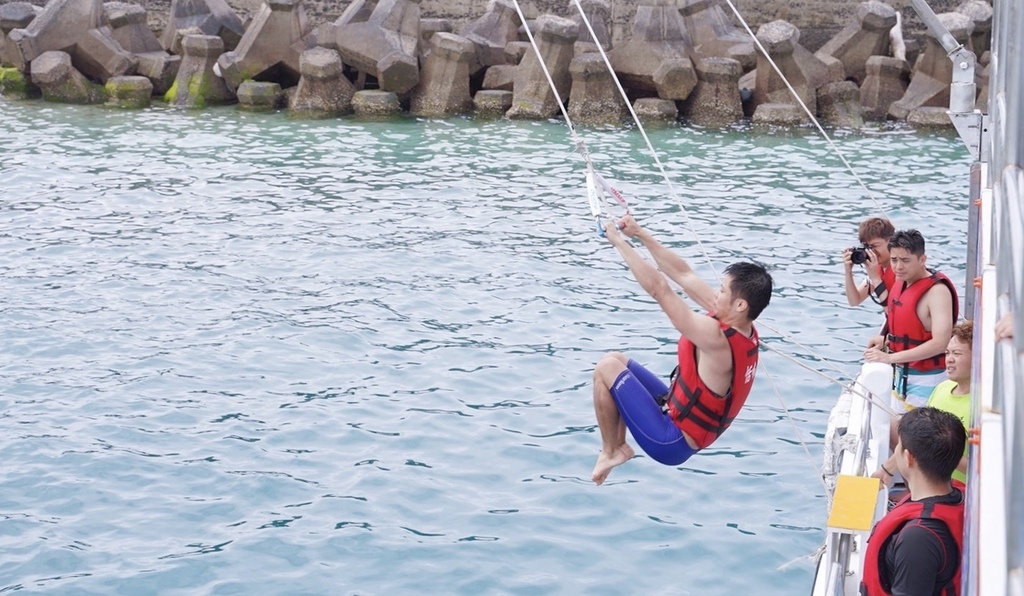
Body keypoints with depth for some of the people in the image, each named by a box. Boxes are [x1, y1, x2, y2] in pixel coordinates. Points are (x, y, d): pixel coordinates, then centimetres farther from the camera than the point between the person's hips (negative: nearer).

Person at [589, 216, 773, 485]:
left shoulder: (716, 339, -31)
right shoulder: (742, 328, -5)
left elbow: (659, 288, -30)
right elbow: (684, 274, -1)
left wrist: (619, 241, -21)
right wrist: (640, 234, -1)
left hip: (670, 443, -9)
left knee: (607, 367, -9)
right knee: (617, 360, 13)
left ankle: (611, 451, 5)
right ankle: (619, 444, 17)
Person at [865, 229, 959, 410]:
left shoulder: (937, 291, -19)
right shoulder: (901, 283, 7)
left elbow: (940, 343, -28)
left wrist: (890, 357, -30)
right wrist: (886, 339, 6)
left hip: (925, 377, -9)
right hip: (901, 373, 9)